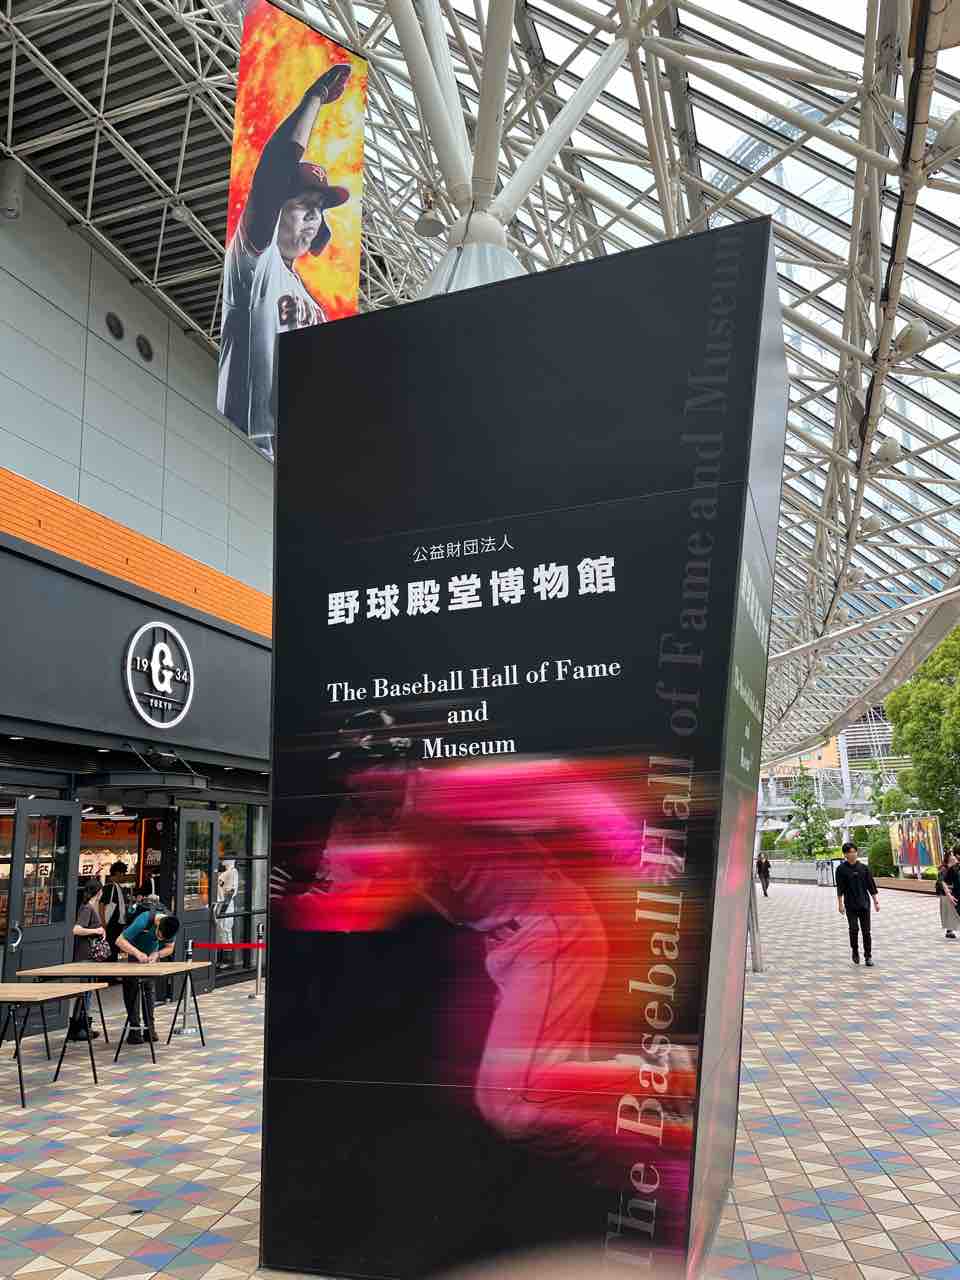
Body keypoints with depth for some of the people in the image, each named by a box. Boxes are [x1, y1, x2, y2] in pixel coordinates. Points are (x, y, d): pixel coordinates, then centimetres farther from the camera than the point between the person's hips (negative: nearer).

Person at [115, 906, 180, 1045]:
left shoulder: (172, 926, -24)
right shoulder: (144, 921, -37)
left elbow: (169, 948, -10)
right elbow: (120, 941, -36)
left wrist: (157, 954, -30)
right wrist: (137, 953, -47)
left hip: (151, 956, 3)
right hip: (131, 954, -3)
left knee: (149, 989, 1)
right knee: (132, 989, -9)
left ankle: (149, 1027, 6)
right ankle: (134, 1028, -5)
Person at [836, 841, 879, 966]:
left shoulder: (864, 867, 3)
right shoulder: (841, 869, -2)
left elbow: (871, 885, 7)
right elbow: (840, 888, -1)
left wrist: (876, 901, 3)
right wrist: (840, 904, -4)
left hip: (864, 904, 1)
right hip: (850, 905, -1)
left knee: (866, 930, 2)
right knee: (854, 929, -8)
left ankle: (868, 956, 12)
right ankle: (855, 951, 16)